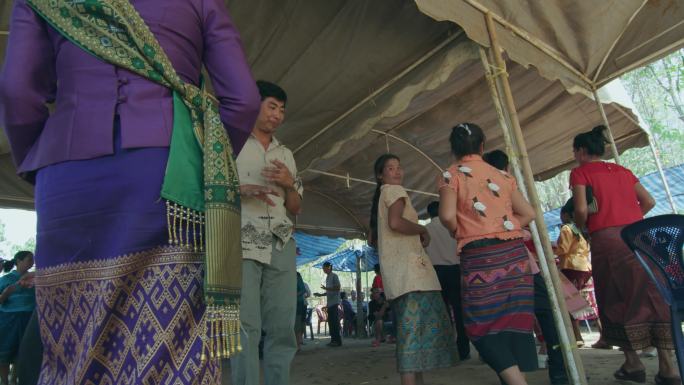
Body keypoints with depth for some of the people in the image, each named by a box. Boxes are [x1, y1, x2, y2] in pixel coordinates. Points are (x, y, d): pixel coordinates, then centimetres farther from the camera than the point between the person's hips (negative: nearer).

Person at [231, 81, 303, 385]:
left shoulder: (286, 154, 22)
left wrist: (289, 184, 0)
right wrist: (242, 190, -14)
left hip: (281, 245, 4)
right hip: (242, 242, -4)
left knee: (282, 326, 2)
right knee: (246, 325, -8)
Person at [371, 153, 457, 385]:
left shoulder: (380, 197, 25)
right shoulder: (395, 190, -3)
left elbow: (374, 236, 26)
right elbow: (395, 222, -22)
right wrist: (423, 230, -6)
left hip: (396, 267, 10)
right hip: (407, 264, -10)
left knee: (411, 324, 11)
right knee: (415, 324, -14)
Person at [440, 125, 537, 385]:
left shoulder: (451, 175, 0)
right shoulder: (502, 175, 14)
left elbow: (447, 216, -14)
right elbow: (528, 213, 10)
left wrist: (460, 234, 5)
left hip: (480, 255, -5)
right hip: (515, 252, 5)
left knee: (483, 324, 3)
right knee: (516, 319, 11)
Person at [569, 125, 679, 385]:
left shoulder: (580, 172, 2)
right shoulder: (622, 170, 20)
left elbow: (581, 210, -10)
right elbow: (649, 202, 18)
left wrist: (581, 227, 9)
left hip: (606, 239, -5)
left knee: (617, 302, 6)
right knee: (653, 297, 6)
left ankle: (633, 364, 13)